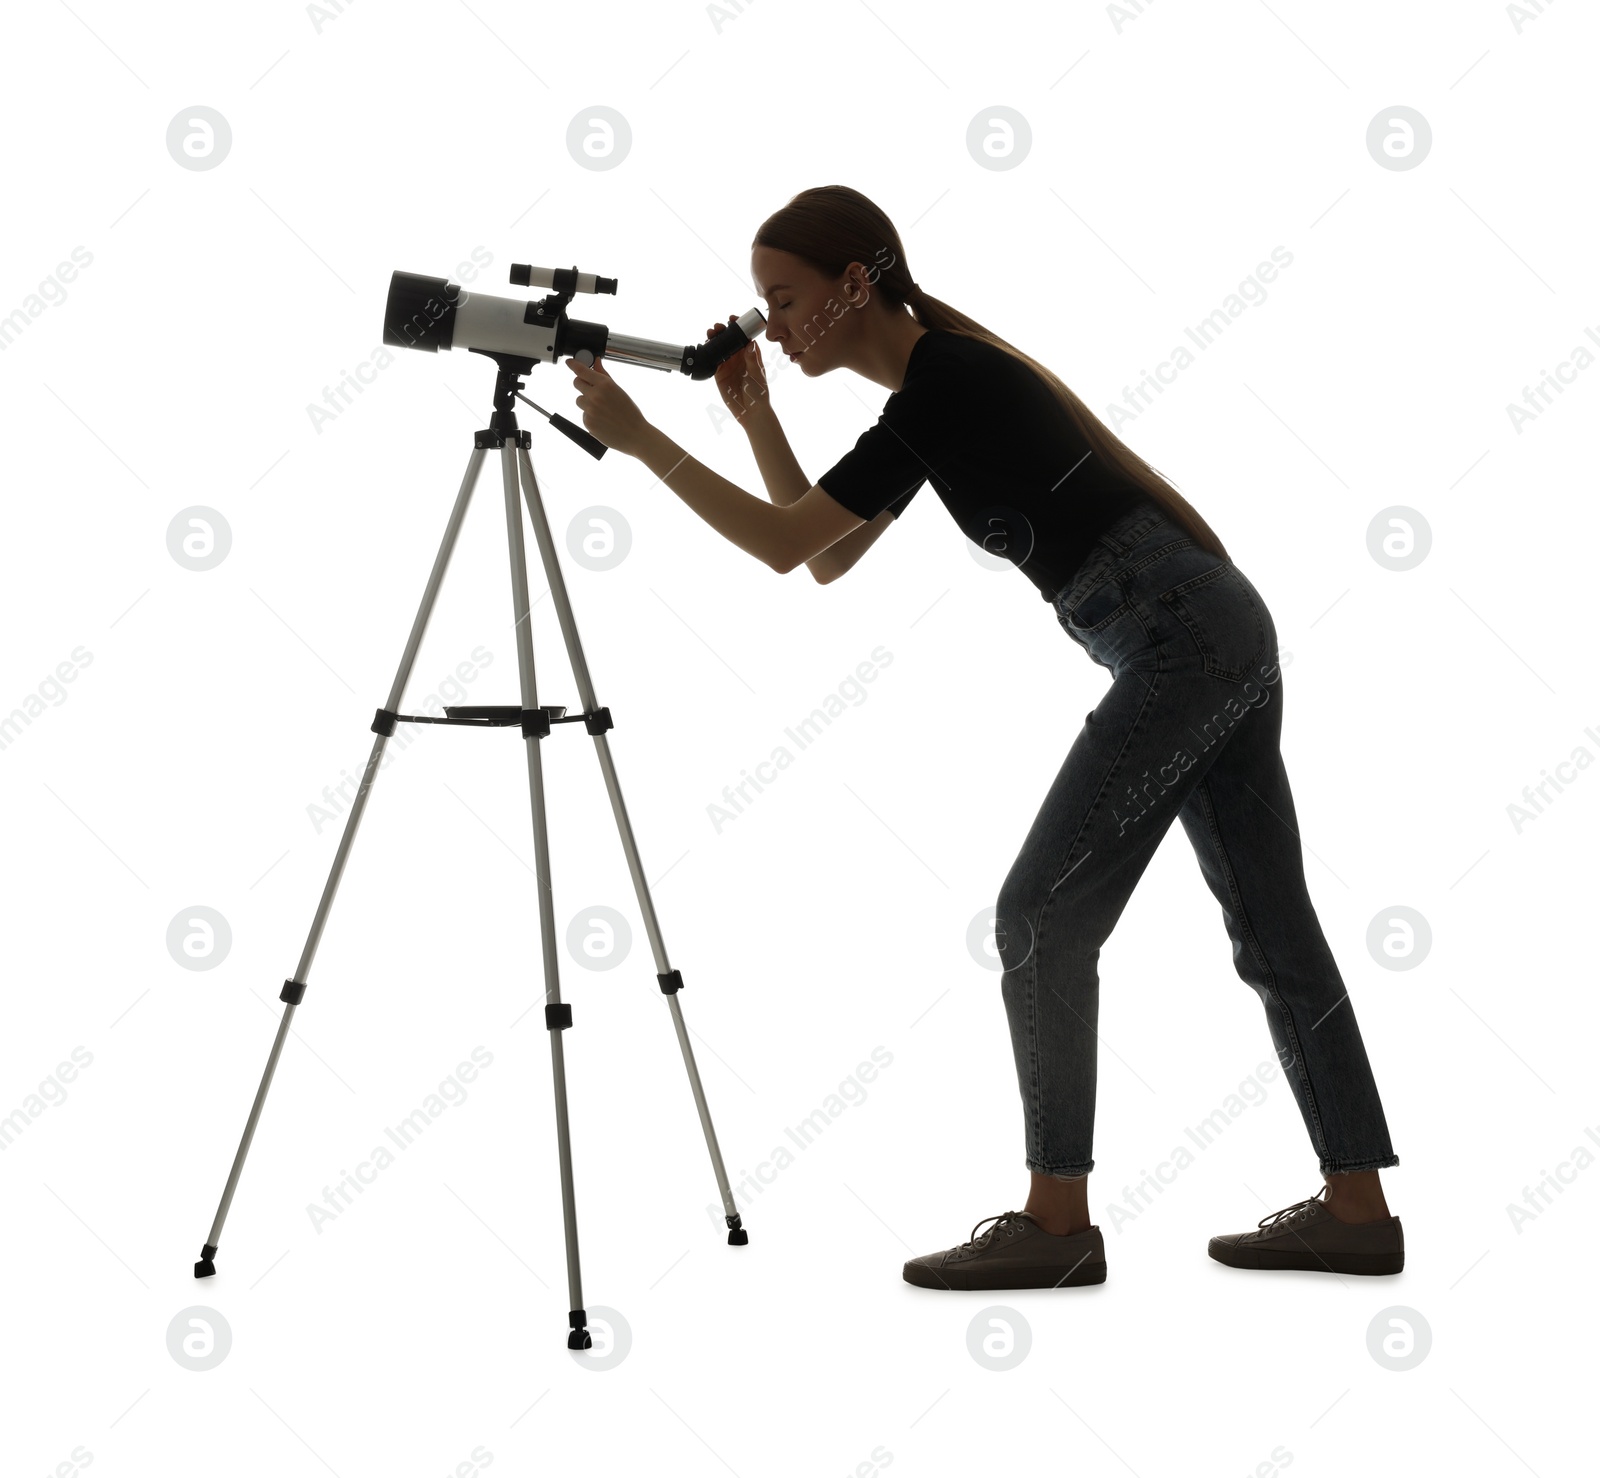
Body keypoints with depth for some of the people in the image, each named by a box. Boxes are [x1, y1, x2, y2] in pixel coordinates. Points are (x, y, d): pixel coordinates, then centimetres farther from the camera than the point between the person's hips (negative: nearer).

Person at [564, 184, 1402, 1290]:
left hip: (1180, 640, -10)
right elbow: (828, 558, 19)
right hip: (1225, 629, 10)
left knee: (1043, 916, -6)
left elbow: (783, 543, -16)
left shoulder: (946, 381, -14)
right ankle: (1357, 1212, 18)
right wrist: (756, 414, 13)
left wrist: (640, 438, -9)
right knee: (1272, 926, 11)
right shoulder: (937, 382, 15)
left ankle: (1057, 1222, 2)